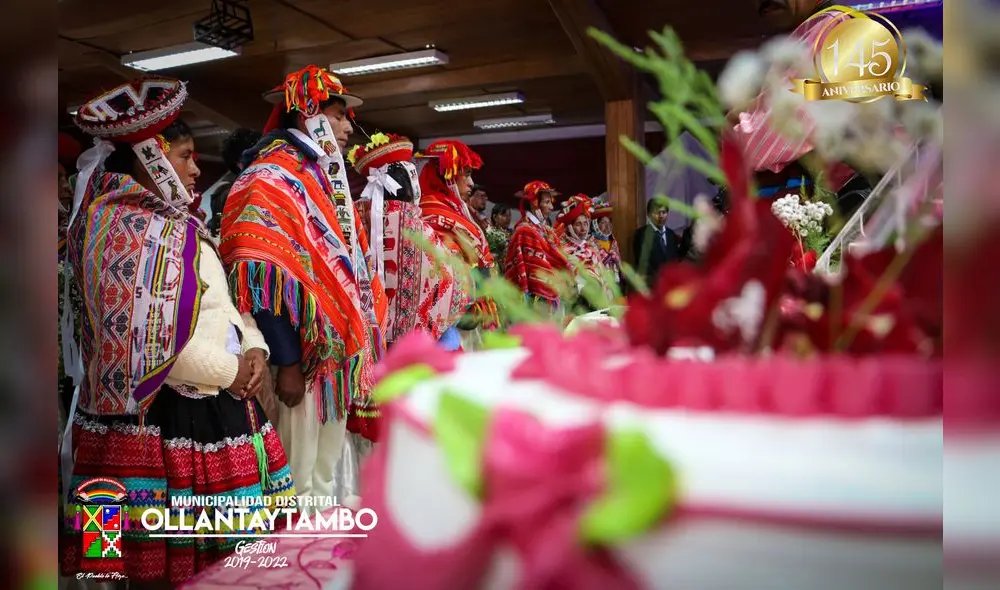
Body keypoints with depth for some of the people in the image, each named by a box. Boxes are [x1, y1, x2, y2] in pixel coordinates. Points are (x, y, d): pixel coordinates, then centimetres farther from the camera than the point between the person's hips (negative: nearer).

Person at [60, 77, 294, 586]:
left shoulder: (170, 222, 19)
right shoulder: (135, 225, -13)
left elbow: (219, 304, 19)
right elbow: (151, 343, -23)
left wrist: (253, 346, -1)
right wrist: (232, 372, -11)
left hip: (202, 407, 9)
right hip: (168, 417, -9)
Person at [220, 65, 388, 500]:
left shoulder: (327, 179, 17)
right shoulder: (270, 178, -12)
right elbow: (262, 277, -21)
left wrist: (359, 345, 17)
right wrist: (286, 362, -23)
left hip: (336, 351, 9)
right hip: (301, 355, -9)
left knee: (324, 477, 19)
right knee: (295, 483, 1)